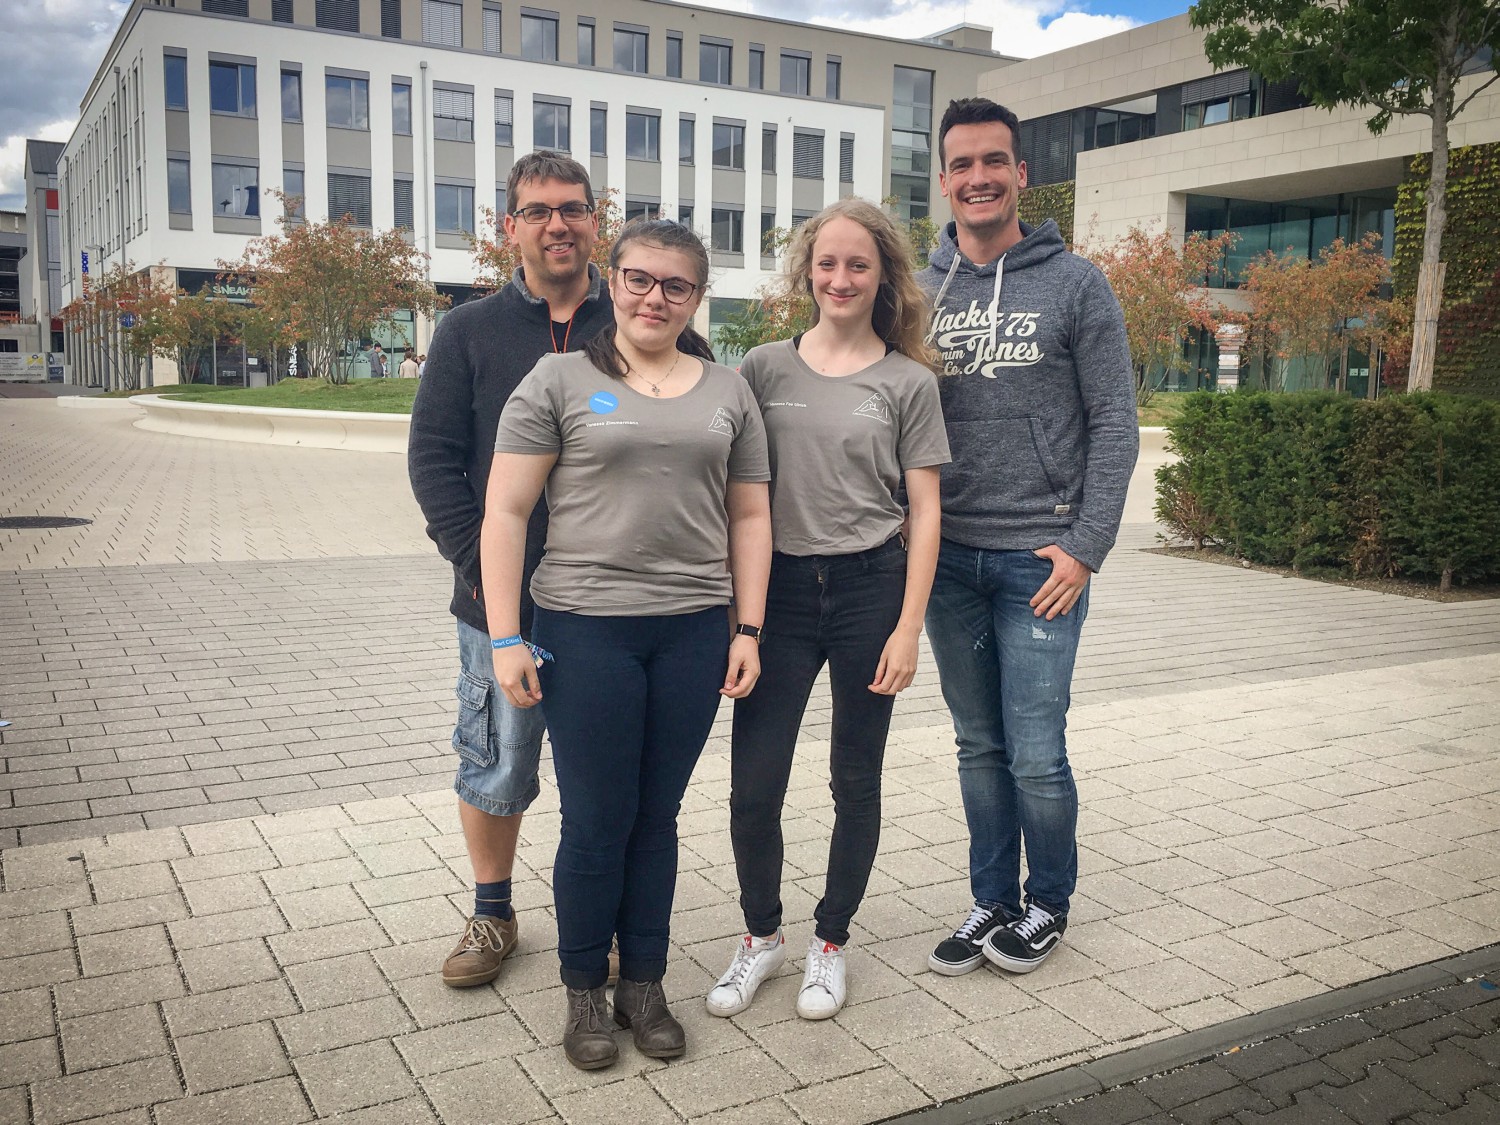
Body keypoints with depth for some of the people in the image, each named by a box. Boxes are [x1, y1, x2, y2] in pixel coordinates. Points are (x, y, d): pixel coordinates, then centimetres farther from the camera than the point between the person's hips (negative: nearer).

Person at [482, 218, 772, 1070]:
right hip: (586, 629, -2)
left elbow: (750, 517, 12)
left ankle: (645, 984, 28)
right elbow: (506, 511, -3)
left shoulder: (729, 391, 10)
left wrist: (748, 629, 5)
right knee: (597, 822, 5)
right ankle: (585, 992, 25)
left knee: (658, 816, 12)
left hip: (695, 631, 3)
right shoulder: (561, 380, 0)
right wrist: (506, 638, -8)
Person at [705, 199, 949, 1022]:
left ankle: (831, 942, 29)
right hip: (781, 589, 1)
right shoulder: (764, 369, 5)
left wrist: (908, 628, -6)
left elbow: (924, 512, 0)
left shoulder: (908, 383, 1)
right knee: (752, 785, -1)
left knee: (855, 781, 10)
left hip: (869, 589, -1)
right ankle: (761, 935, 24)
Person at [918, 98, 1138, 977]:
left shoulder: (1075, 285, -1)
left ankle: (1048, 903, 22)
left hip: (1039, 560, -3)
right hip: (948, 558, 4)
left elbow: (1114, 424, -4)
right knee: (980, 748, 13)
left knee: (1036, 755, -1)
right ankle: (993, 902, 28)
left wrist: (1087, 547, -11)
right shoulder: (921, 293, 9)